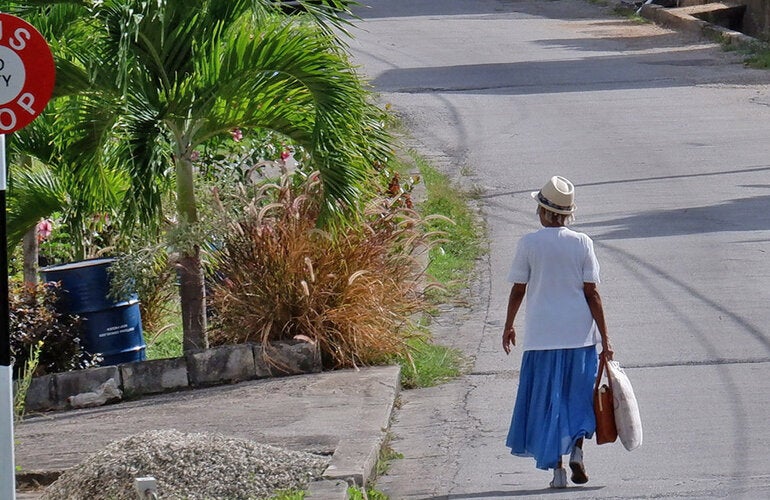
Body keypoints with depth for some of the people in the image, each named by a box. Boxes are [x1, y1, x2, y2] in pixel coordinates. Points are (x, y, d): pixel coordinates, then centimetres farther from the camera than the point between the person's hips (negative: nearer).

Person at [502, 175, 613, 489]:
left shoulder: (529, 244, -5)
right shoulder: (581, 243, -3)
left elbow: (518, 290, 0)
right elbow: (592, 293, -3)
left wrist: (508, 326, 15)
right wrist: (604, 337, 0)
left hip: (542, 336, -1)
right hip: (579, 334, 1)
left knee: (548, 402, 6)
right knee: (578, 396, 16)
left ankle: (556, 467, 3)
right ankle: (576, 450, -2)